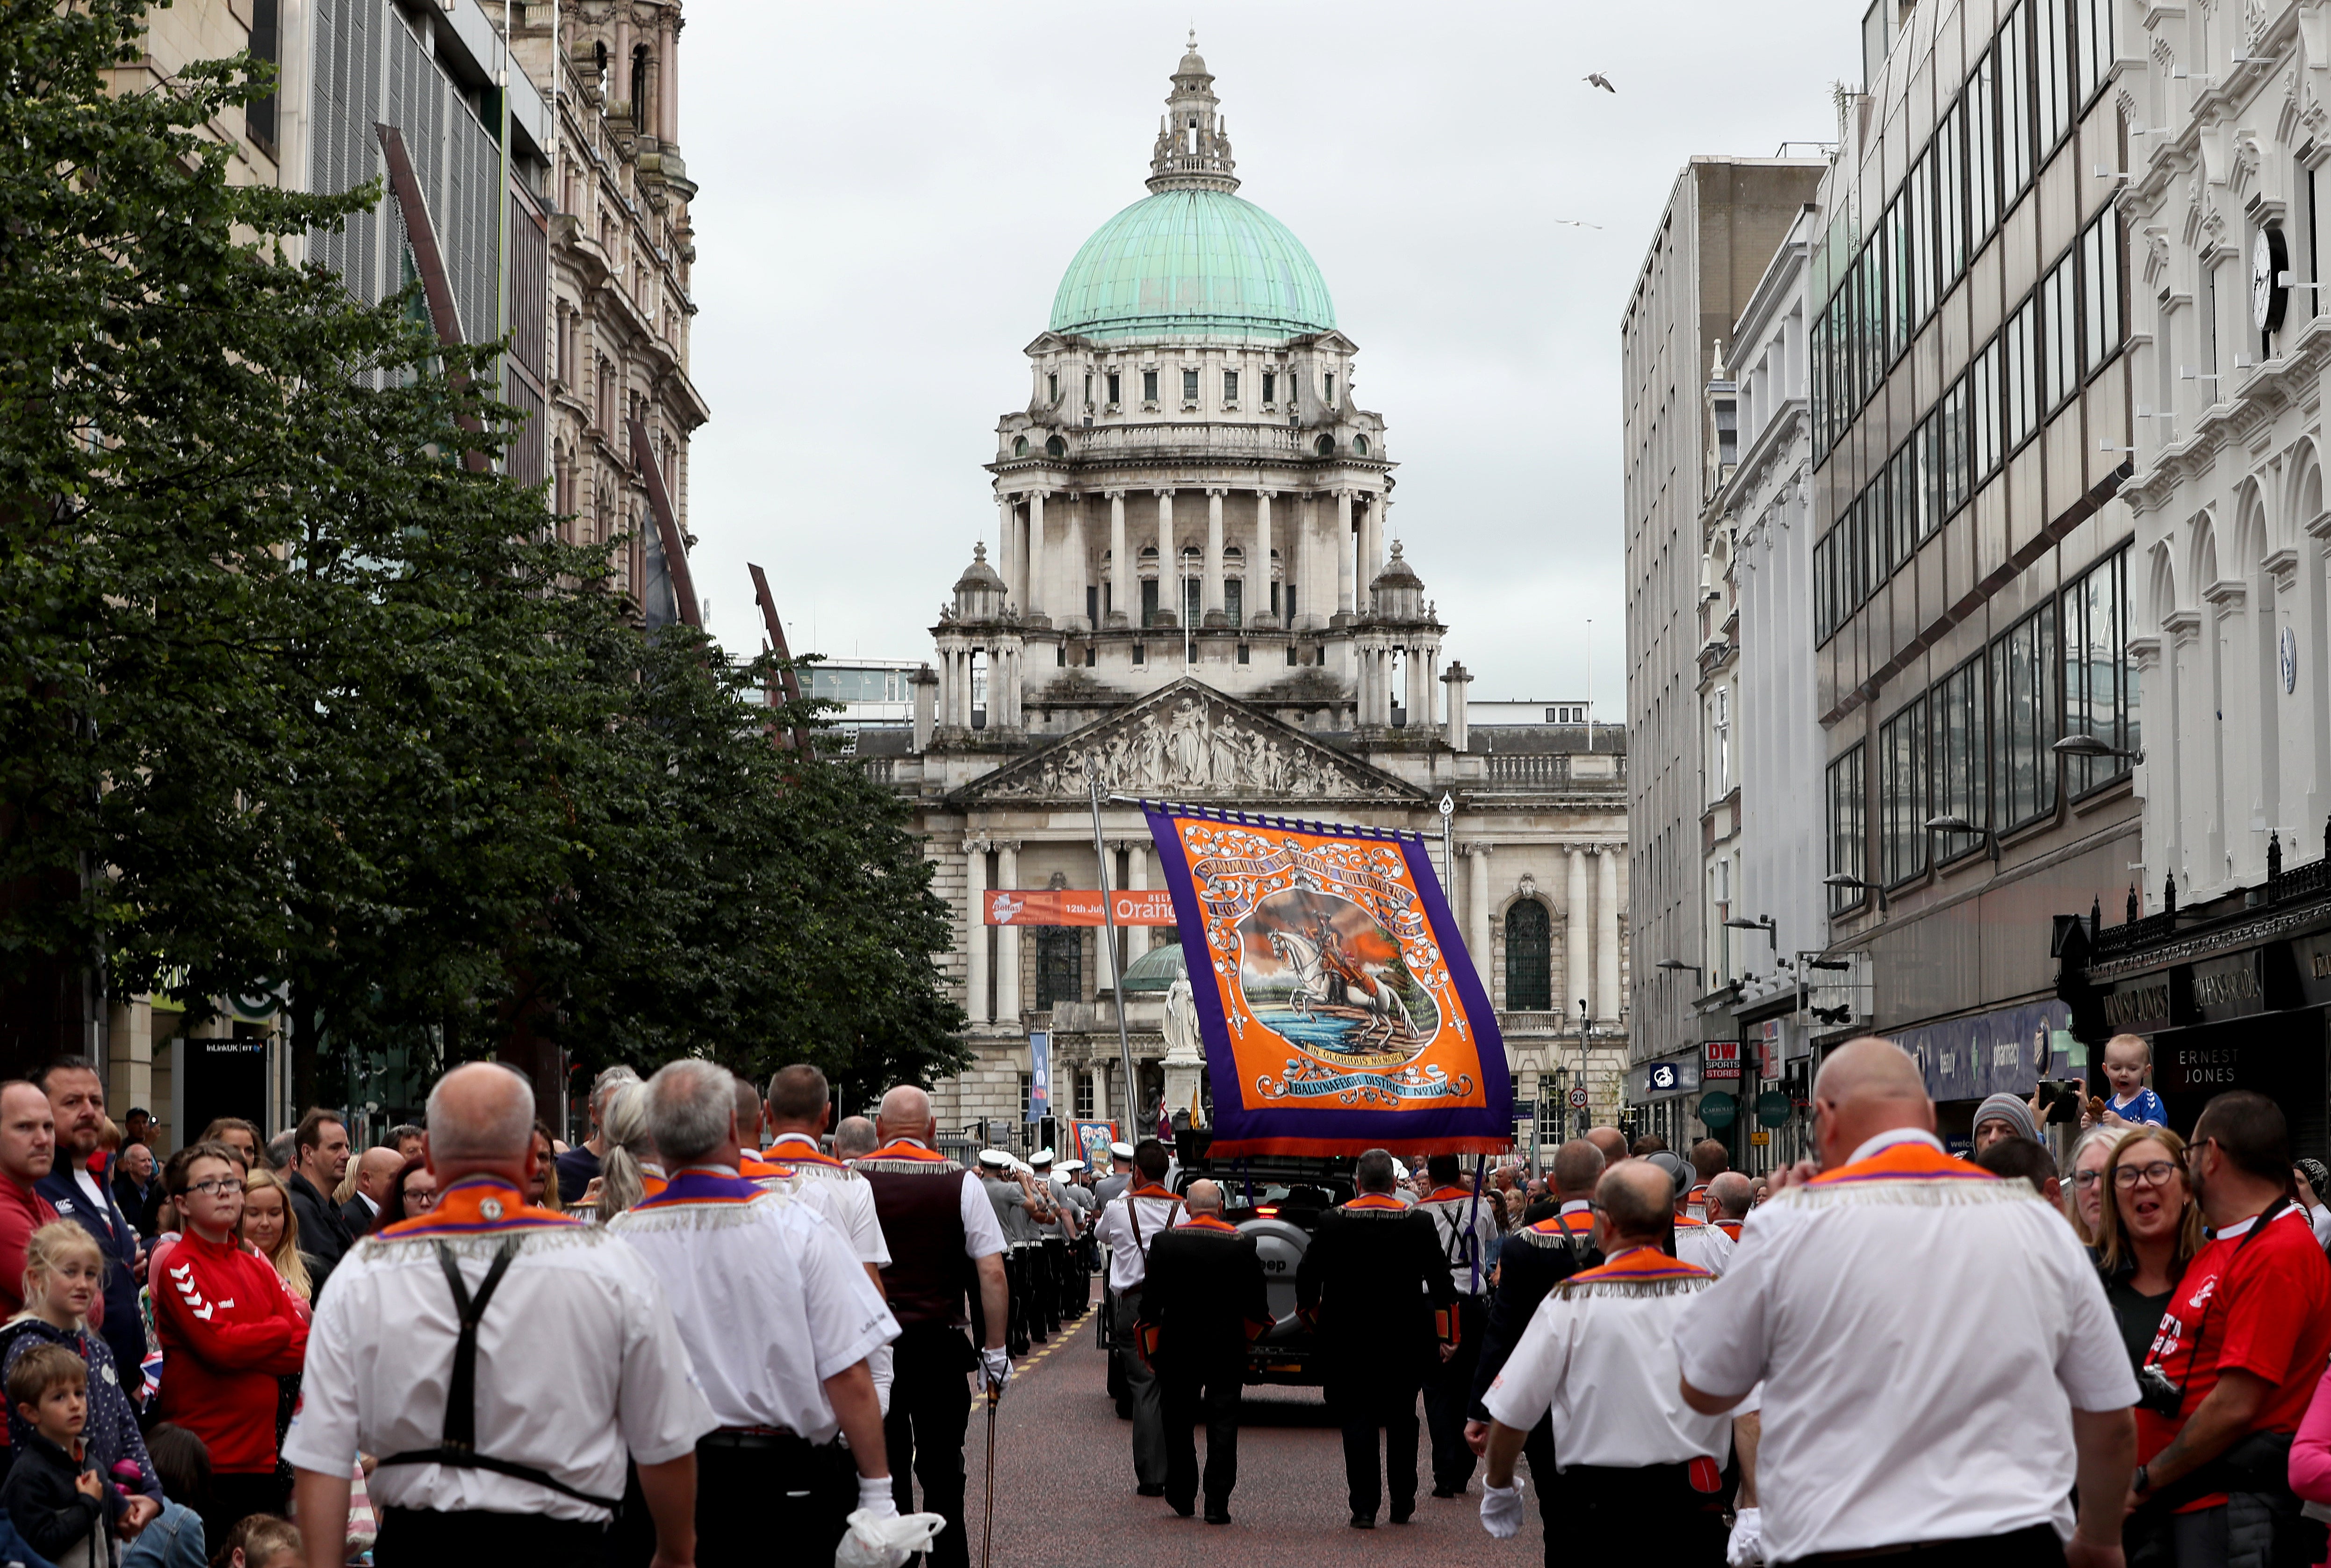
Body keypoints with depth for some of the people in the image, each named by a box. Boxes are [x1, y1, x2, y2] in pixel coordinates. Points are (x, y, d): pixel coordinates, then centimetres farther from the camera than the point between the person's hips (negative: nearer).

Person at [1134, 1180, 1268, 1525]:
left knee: (1179, 1425, 14)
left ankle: (1182, 1498, 20)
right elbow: (1258, 1306, -1)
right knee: (1222, 1428, 2)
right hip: (1228, 1352, 0)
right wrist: (1245, 1339, 18)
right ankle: (1217, 1505, -2)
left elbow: (1151, 1302, -2)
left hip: (1178, 1351, 0)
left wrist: (1151, 1351, 11)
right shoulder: (1242, 1244, -6)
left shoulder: (1166, 1242, -6)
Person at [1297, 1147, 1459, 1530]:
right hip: (1404, 1340, 1)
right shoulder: (1418, 1223, -3)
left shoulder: (1333, 1222, -6)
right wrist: (1447, 1336, 6)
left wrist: (1317, 1318, 17)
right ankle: (1402, 1504, 19)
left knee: (1357, 1421, 2)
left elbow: (1306, 1280, -1)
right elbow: (1441, 1283, -1)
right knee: (1401, 1420, 14)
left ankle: (1364, 1507, -5)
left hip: (1348, 1339, -1)